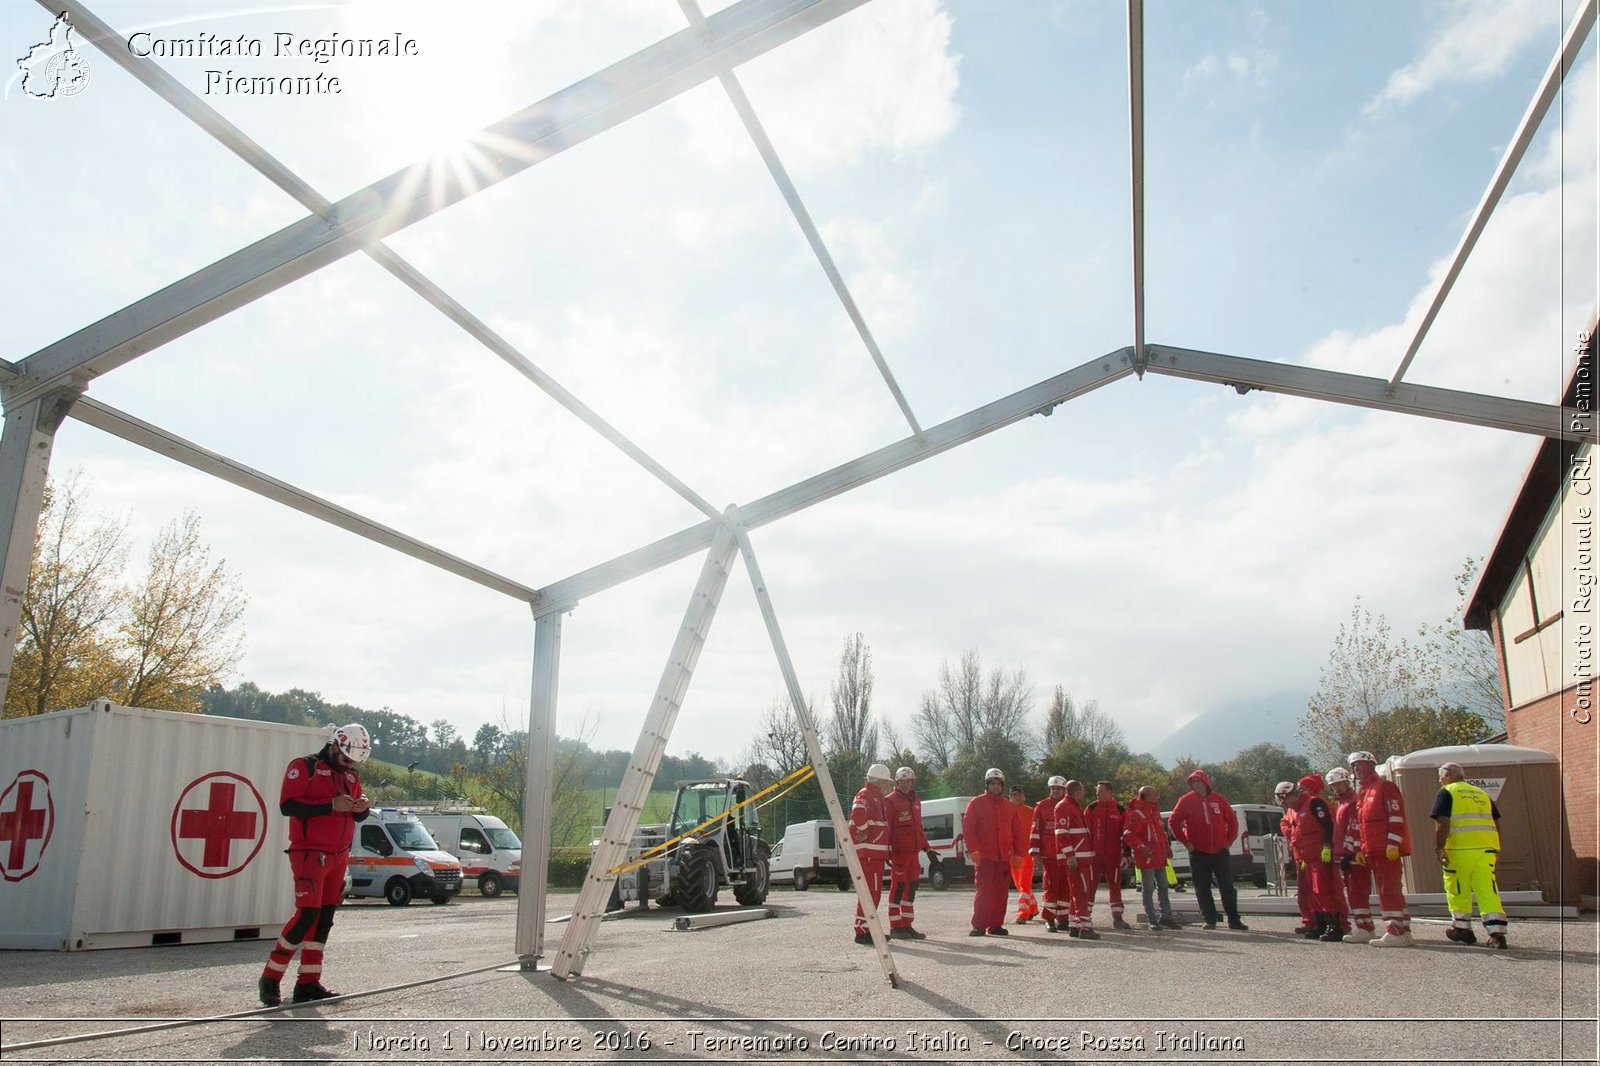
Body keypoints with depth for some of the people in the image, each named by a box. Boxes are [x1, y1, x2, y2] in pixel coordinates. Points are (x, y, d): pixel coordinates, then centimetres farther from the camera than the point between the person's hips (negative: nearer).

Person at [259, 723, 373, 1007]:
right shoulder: (304, 767, -5)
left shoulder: (351, 775, 17)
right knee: (307, 913, -15)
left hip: (338, 856, 7)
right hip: (309, 852, -7)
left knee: (325, 917, 6)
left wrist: (362, 807, -4)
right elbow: (288, 805, -17)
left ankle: (308, 983, 12)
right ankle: (270, 978, -3)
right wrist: (332, 805, -22)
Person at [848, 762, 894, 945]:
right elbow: (858, 814, -32)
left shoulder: (878, 797, 22)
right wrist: (864, 833, -20)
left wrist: (887, 853, 26)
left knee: (874, 892, 15)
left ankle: (869, 929, 24)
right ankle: (861, 931, -11)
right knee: (869, 892, -12)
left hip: (877, 853, 11)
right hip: (868, 852, -11)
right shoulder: (865, 795, -11)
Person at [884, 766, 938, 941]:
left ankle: (906, 925, 17)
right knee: (898, 888, -4)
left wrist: (927, 848, 20)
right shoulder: (890, 801, -6)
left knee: (911, 888, 10)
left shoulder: (916, 801, 17)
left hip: (913, 852, 7)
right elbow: (886, 829, -10)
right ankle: (895, 927, 1)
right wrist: (887, 852, -17)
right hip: (899, 853, -7)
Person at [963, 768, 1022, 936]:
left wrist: (1017, 852, 7)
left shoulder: (1009, 807, 15)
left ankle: (996, 925, 14)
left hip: (1004, 857, 5)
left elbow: (1015, 832, 16)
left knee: (1001, 892, 5)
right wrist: (973, 850, -14)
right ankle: (979, 926, -3)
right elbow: (968, 827, -5)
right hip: (984, 857, -5)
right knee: (983, 891, -7)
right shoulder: (977, 803, 1)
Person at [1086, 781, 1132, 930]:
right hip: (1094, 855, -1)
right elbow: (1085, 831, 0)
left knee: (1115, 886, 7)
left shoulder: (1119, 810, 3)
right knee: (1091, 885, 1)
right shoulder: (1091, 809, 0)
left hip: (1113, 855, 1)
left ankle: (1117, 919, 14)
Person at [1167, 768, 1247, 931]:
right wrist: (1185, 841, -4)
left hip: (1220, 851, 1)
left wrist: (1229, 840, 4)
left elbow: (1232, 820, 10)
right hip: (1198, 852, -1)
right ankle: (1210, 920, 10)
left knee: (1227, 887, 5)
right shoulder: (1186, 800, -2)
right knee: (1202, 889, 2)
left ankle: (1234, 920, 12)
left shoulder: (1218, 799, 2)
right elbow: (1173, 821, -1)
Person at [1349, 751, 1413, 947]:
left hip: (1387, 849, -9)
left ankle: (1395, 933, -12)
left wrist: (1392, 844, -20)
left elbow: (1396, 816, -14)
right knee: (1389, 891, 10)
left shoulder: (1385, 787, -5)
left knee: (1389, 890, -11)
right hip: (1372, 850, 9)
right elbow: (1359, 824, 24)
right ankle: (1403, 932, 14)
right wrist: (1360, 849, 18)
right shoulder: (1362, 793, 23)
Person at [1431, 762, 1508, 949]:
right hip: (1486, 848, 5)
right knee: (1488, 891, 2)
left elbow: (1442, 823, -10)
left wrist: (1439, 848, -11)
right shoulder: (1482, 793, 20)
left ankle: (1462, 929, 15)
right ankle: (1497, 933, -7)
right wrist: (1497, 850, 26)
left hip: (1460, 849, -5)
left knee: (1458, 892, 7)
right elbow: (1496, 823, 21)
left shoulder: (1446, 793, 1)